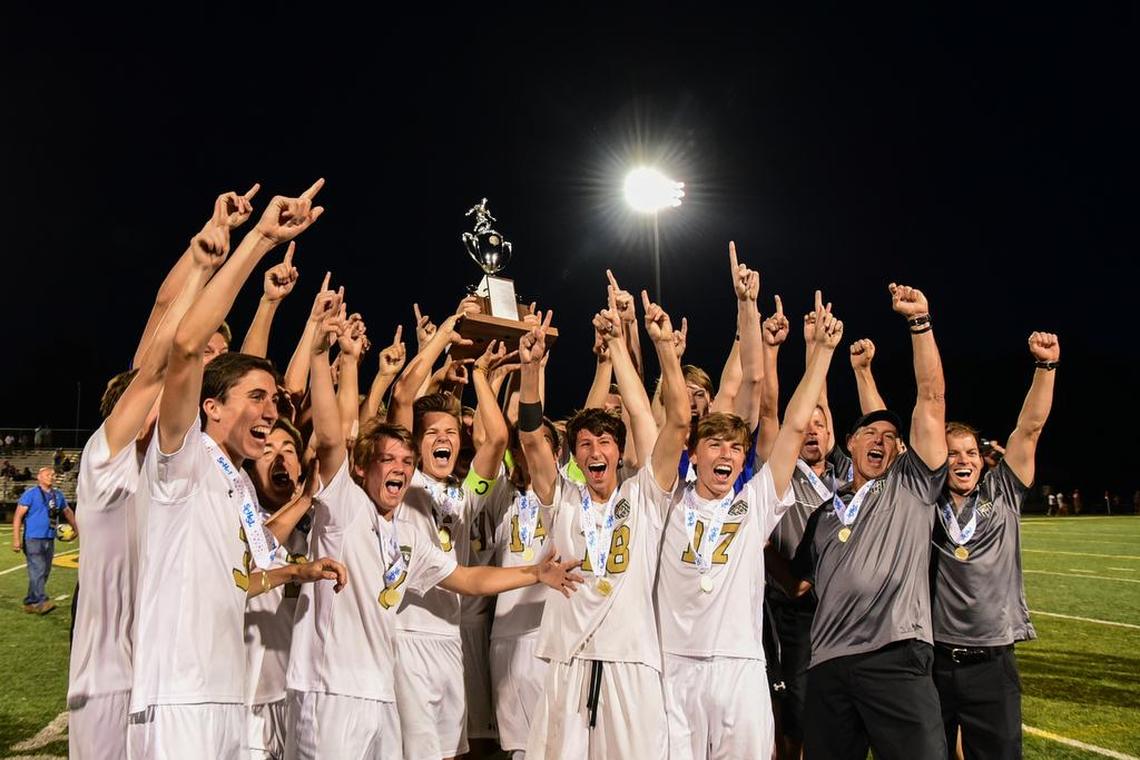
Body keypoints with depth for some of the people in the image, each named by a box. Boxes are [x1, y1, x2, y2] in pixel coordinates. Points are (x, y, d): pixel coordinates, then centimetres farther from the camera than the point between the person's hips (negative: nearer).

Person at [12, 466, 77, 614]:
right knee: (38, 570, -15)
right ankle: (41, 602, -17)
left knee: (44, 572, 8)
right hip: (33, 539, -7)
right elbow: (18, 516, -9)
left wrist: (77, 529, 19)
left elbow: (68, 512, 25)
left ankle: (30, 603, 18)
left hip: (50, 540, 7)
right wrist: (16, 539, -16)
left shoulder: (58, 495, 13)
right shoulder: (30, 494, -5)